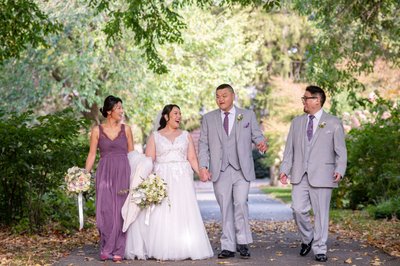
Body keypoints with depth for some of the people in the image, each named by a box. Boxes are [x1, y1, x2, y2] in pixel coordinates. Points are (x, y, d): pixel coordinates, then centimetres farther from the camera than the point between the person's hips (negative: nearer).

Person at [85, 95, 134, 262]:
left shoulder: (126, 130, 9)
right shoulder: (97, 130, 5)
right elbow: (92, 155, 6)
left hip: (123, 173, 1)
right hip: (104, 173, -1)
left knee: (120, 211, -1)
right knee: (105, 210, -5)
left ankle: (117, 251, 4)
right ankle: (106, 249, 6)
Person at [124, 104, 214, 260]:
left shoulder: (186, 135, 14)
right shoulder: (155, 136, 8)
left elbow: (192, 158, 6)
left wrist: (201, 173, -10)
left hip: (182, 179, 2)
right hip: (161, 180, -1)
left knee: (183, 214, -5)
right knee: (160, 215, -8)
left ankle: (183, 249, -1)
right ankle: (161, 251, -6)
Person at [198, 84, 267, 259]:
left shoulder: (248, 115, 9)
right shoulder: (208, 118, 10)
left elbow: (256, 135, 7)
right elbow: (203, 145, 7)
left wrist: (261, 143, -17)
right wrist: (203, 166, -5)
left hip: (242, 169, -1)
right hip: (220, 171, 1)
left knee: (241, 203, -16)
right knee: (225, 209, 2)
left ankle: (242, 242, -1)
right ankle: (228, 247, 8)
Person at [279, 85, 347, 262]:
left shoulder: (333, 123, 4)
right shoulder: (297, 122, 15)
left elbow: (340, 151, 1)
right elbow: (289, 149, 15)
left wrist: (339, 170, -13)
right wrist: (284, 169, 4)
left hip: (321, 175, -3)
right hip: (300, 175, 3)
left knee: (321, 213, 0)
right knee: (298, 209, -7)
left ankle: (319, 249, 10)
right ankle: (307, 239, 18)